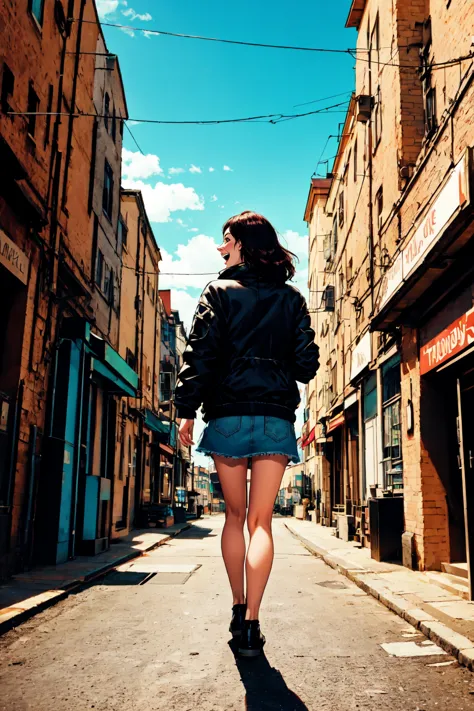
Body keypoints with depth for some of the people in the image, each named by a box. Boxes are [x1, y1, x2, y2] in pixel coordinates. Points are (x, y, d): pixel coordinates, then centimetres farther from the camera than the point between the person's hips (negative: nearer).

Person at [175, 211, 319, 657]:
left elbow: (200, 354, -5)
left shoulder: (220, 292, 2)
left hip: (229, 414, -1)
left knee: (235, 515, 13)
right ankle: (250, 624, -2)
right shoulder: (291, 298, 9)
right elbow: (307, 362, 6)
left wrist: (186, 409, -1)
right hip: (277, 417, 1)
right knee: (261, 520, 2)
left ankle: (238, 608, 22)